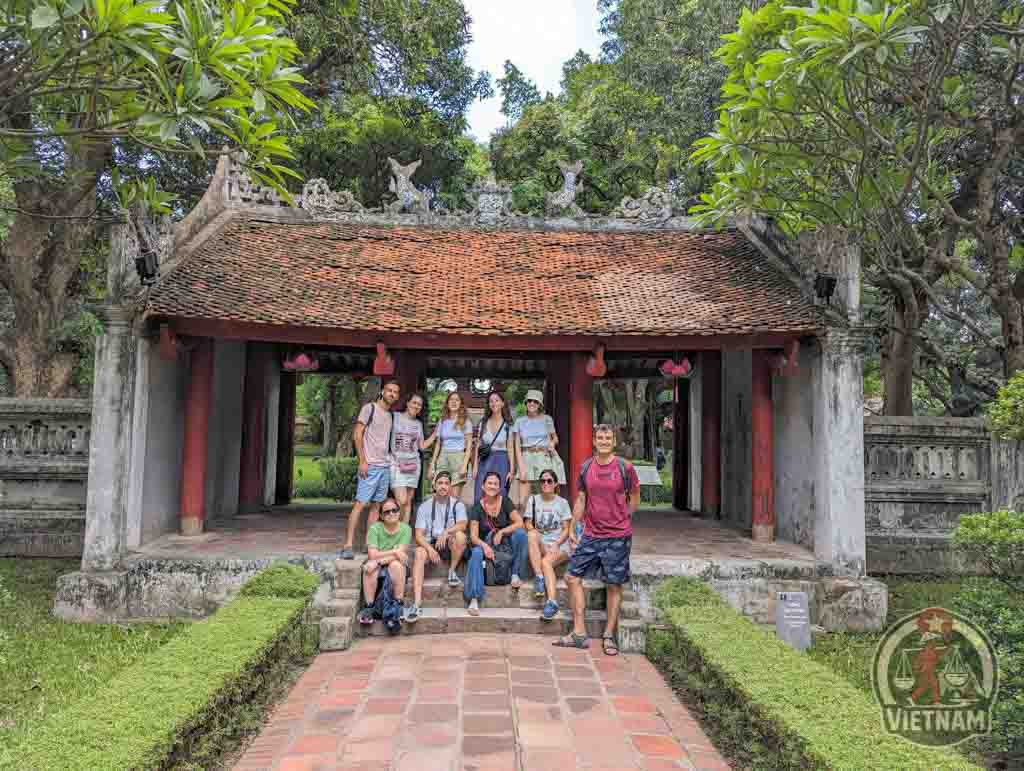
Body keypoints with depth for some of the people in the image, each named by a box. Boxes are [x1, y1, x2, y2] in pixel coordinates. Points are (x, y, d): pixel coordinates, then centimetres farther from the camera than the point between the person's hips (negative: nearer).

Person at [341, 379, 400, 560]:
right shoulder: (369, 408, -3)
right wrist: (362, 461, -14)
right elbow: (357, 435, -8)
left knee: (376, 506, 8)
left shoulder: (390, 415, 17)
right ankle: (348, 545, -10)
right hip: (370, 465, -7)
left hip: (385, 466, 7)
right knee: (360, 504, -11)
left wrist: (391, 460, 11)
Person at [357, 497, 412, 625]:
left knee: (395, 564, -34)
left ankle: (398, 604, -25)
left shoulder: (405, 529, -7)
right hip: (378, 565, 1)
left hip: (397, 565, -1)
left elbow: (400, 553, -18)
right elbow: (373, 555, -15)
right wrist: (394, 551, -19)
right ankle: (369, 607, -25)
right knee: (369, 567, -32)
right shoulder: (375, 528, -6)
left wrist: (378, 561, -27)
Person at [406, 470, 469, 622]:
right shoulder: (424, 506, 3)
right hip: (430, 544, 0)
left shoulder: (457, 504, 3)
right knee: (419, 553, -32)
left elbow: (462, 524, -16)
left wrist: (446, 532, -32)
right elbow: (419, 534, -5)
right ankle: (416, 603, -41)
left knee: (460, 536, -31)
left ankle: (452, 571, -7)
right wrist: (430, 548, -23)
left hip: (450, 546, 0)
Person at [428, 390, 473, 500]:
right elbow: (438, 444, 16)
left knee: (455, 496, -9)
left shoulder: (465, 422, 5)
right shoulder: (442, 422, 15)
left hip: (458, 457, -3)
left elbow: (469, 445, 0)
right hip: (443, 457, 3)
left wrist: (465, 465, -10)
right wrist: (432, 464, 9)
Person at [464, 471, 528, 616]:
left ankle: (515, 574, -13)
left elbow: (519, 522, -11)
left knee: (520, 533, -28)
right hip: (485, 543, 0)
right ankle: (474, 599, -36)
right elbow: (473, 536, -9)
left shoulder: (505, 501, -4)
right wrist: (484, 545, -29)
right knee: (476, 553, -33)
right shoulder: (477, 507, -6)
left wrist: (501, 532, -21)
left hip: (505, 541, 1)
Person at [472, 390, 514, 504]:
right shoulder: (483, 423, 9)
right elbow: (477, 445, 10)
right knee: (480, 498, -4)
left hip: (502, 463, -2)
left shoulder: (508, 425, 2)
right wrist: (475, 465, 2)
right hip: (484, 462, 2)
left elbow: (510, 449, 2)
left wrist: (511, 470, -4)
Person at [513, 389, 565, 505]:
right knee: (523, 499, -6)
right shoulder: (520, 422, 8)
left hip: (544, 457, 0)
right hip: (526, 457, 1)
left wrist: (553, 442, -5)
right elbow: (517, 446, 5)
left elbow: (555, 438, 19)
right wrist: (521, 467, -6)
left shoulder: (547, 419, 7)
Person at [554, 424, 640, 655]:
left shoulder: (625, 467, -6)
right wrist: (573, 528, 12)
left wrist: (618, 519, 5)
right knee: (572, 576, 0)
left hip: (617, 537, -4)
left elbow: (635, 500, 5)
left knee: (614, 585, 4)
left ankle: (609, 636, 18)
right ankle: (579, 633, 9)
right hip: (591, 535, 4)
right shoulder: (586, 467, 5)